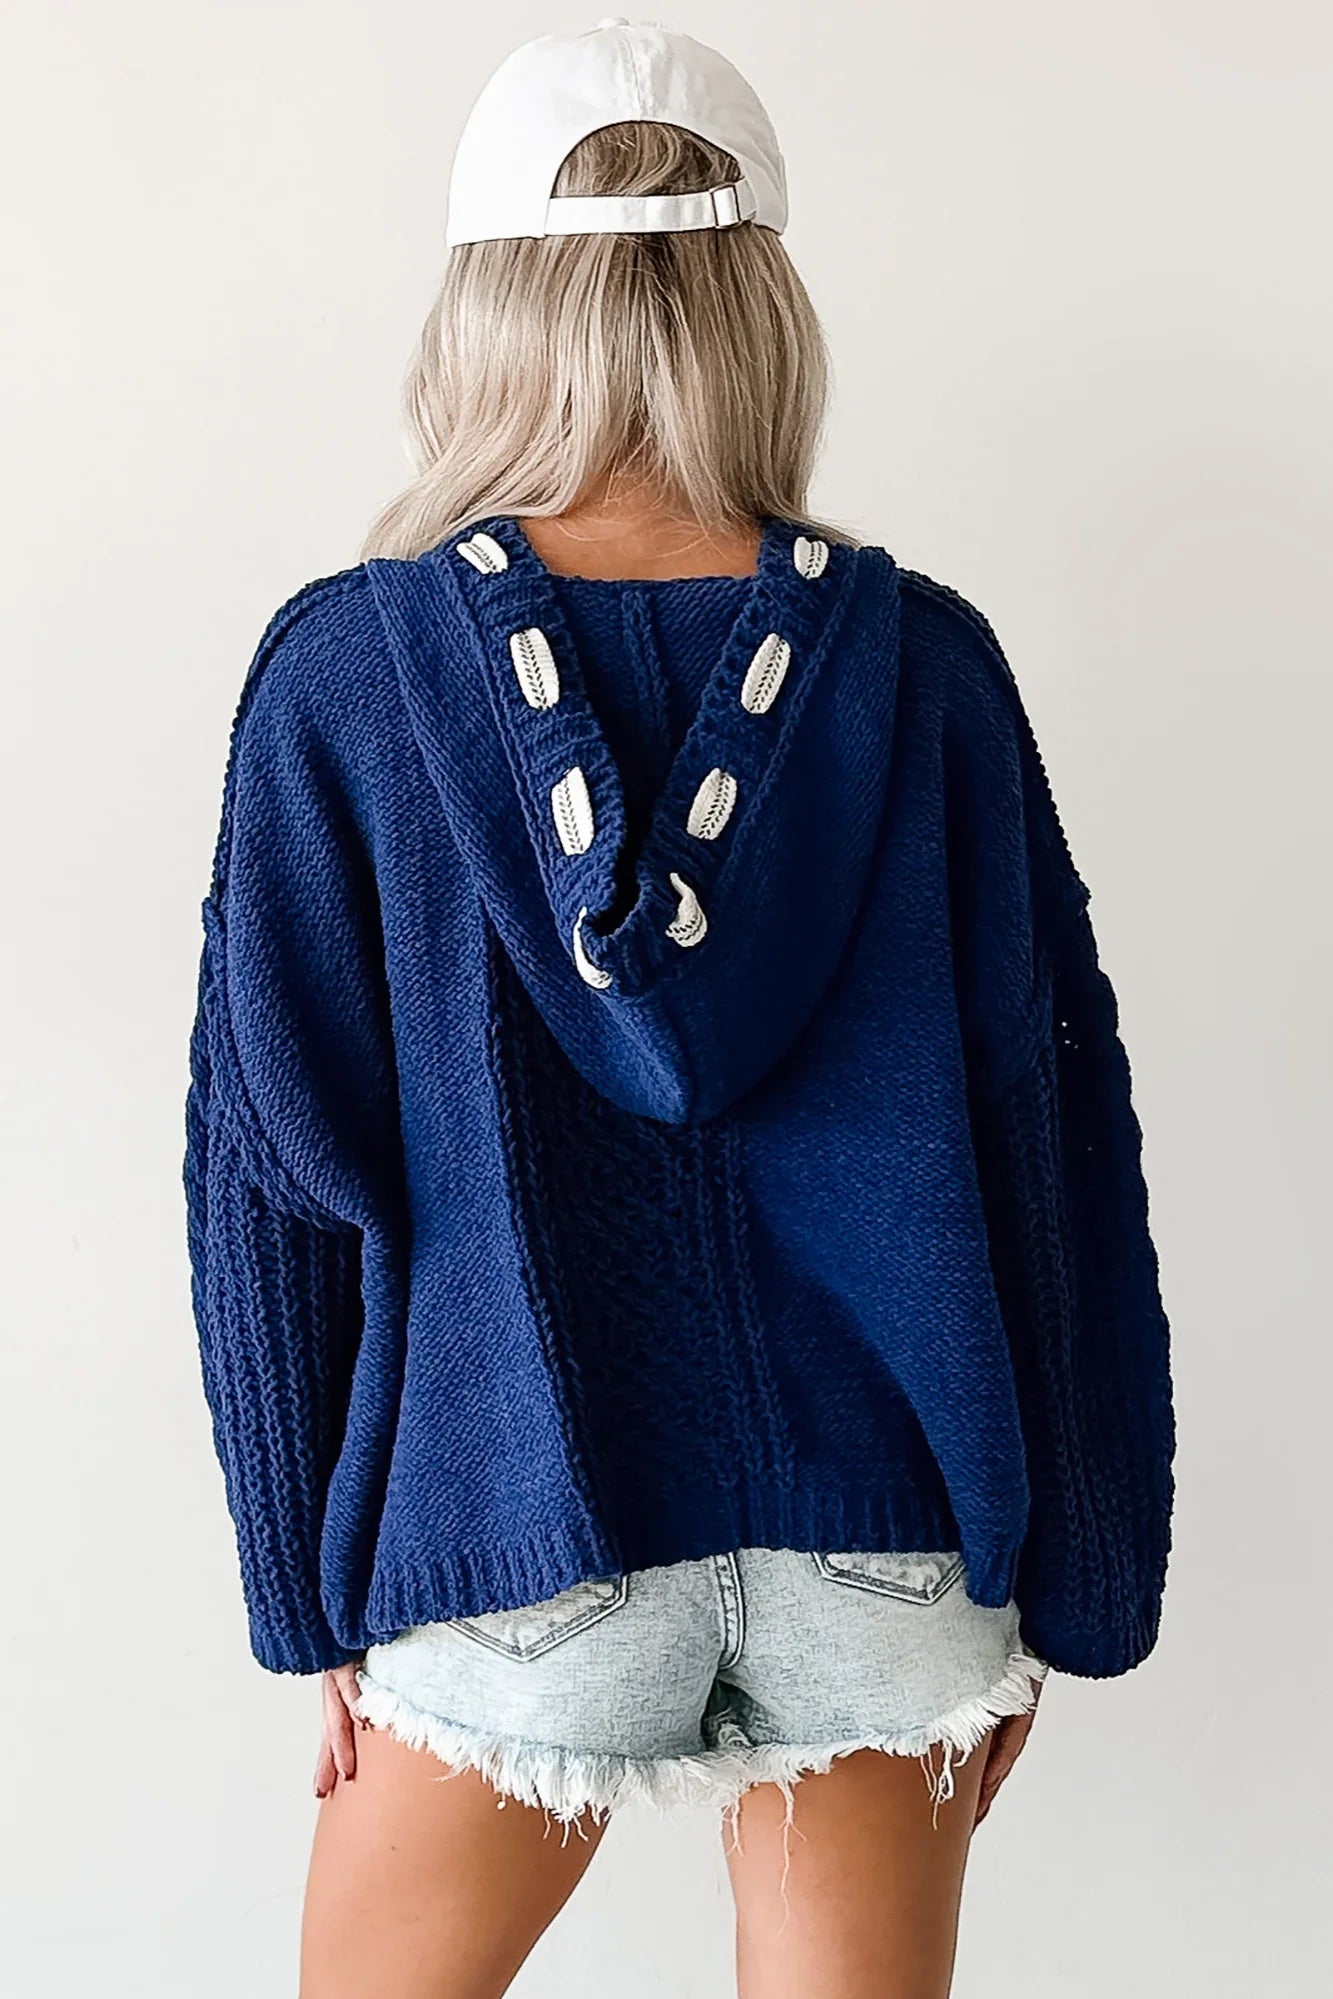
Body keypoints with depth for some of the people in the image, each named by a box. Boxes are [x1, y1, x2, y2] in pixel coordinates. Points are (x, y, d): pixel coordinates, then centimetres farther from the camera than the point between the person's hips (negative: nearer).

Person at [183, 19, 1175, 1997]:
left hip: (520, 1539, -1)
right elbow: (1058, 1144, -3)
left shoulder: (343, 670, -7)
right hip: (891, 1538, 2)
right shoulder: (926, 663, -5)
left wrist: (317, 1601, 5)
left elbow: (275, 1172, -5)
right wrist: (1054, 1598, 7)